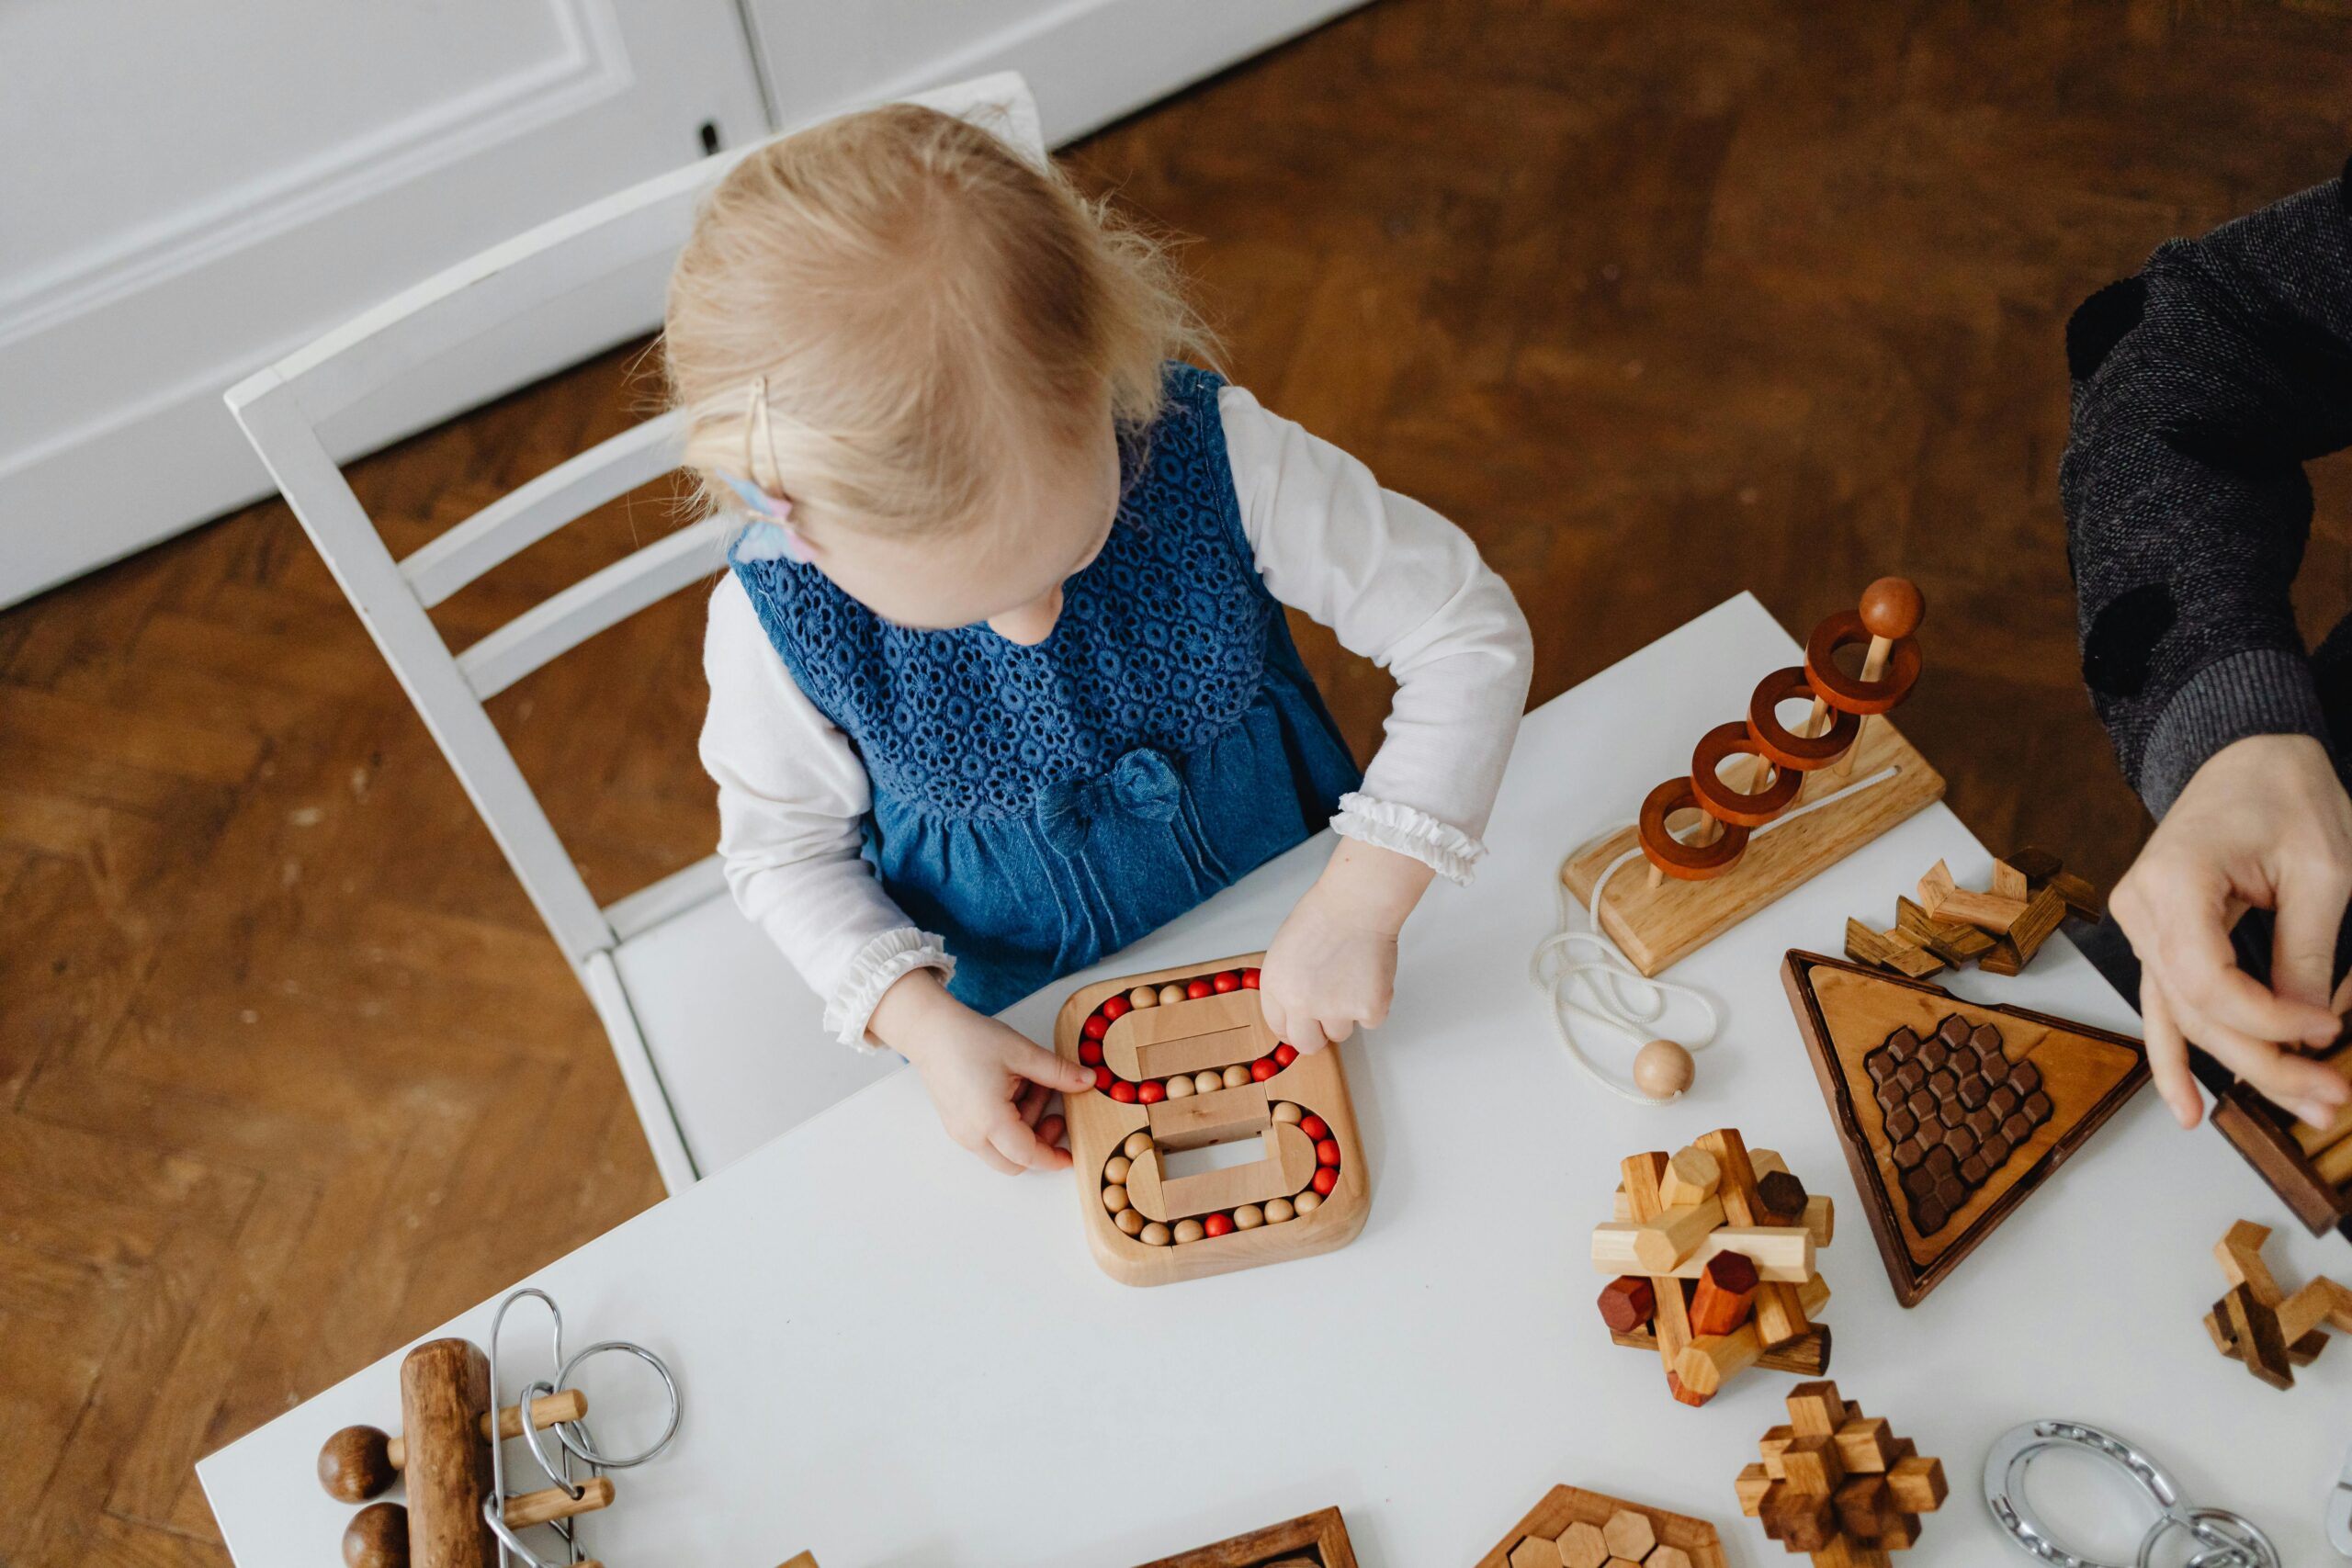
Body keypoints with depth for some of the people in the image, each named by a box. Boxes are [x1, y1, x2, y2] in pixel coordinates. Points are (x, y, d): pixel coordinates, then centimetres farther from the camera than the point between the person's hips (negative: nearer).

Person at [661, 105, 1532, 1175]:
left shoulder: (1213, 451, -31)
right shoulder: (773, 620, -28)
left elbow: (1471, 631, -22)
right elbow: (782, 848, -8)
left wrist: (1362, 899, -30)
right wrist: (920, 1020, -22)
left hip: (1285, 912, 1)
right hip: (1017, 1014, 0)